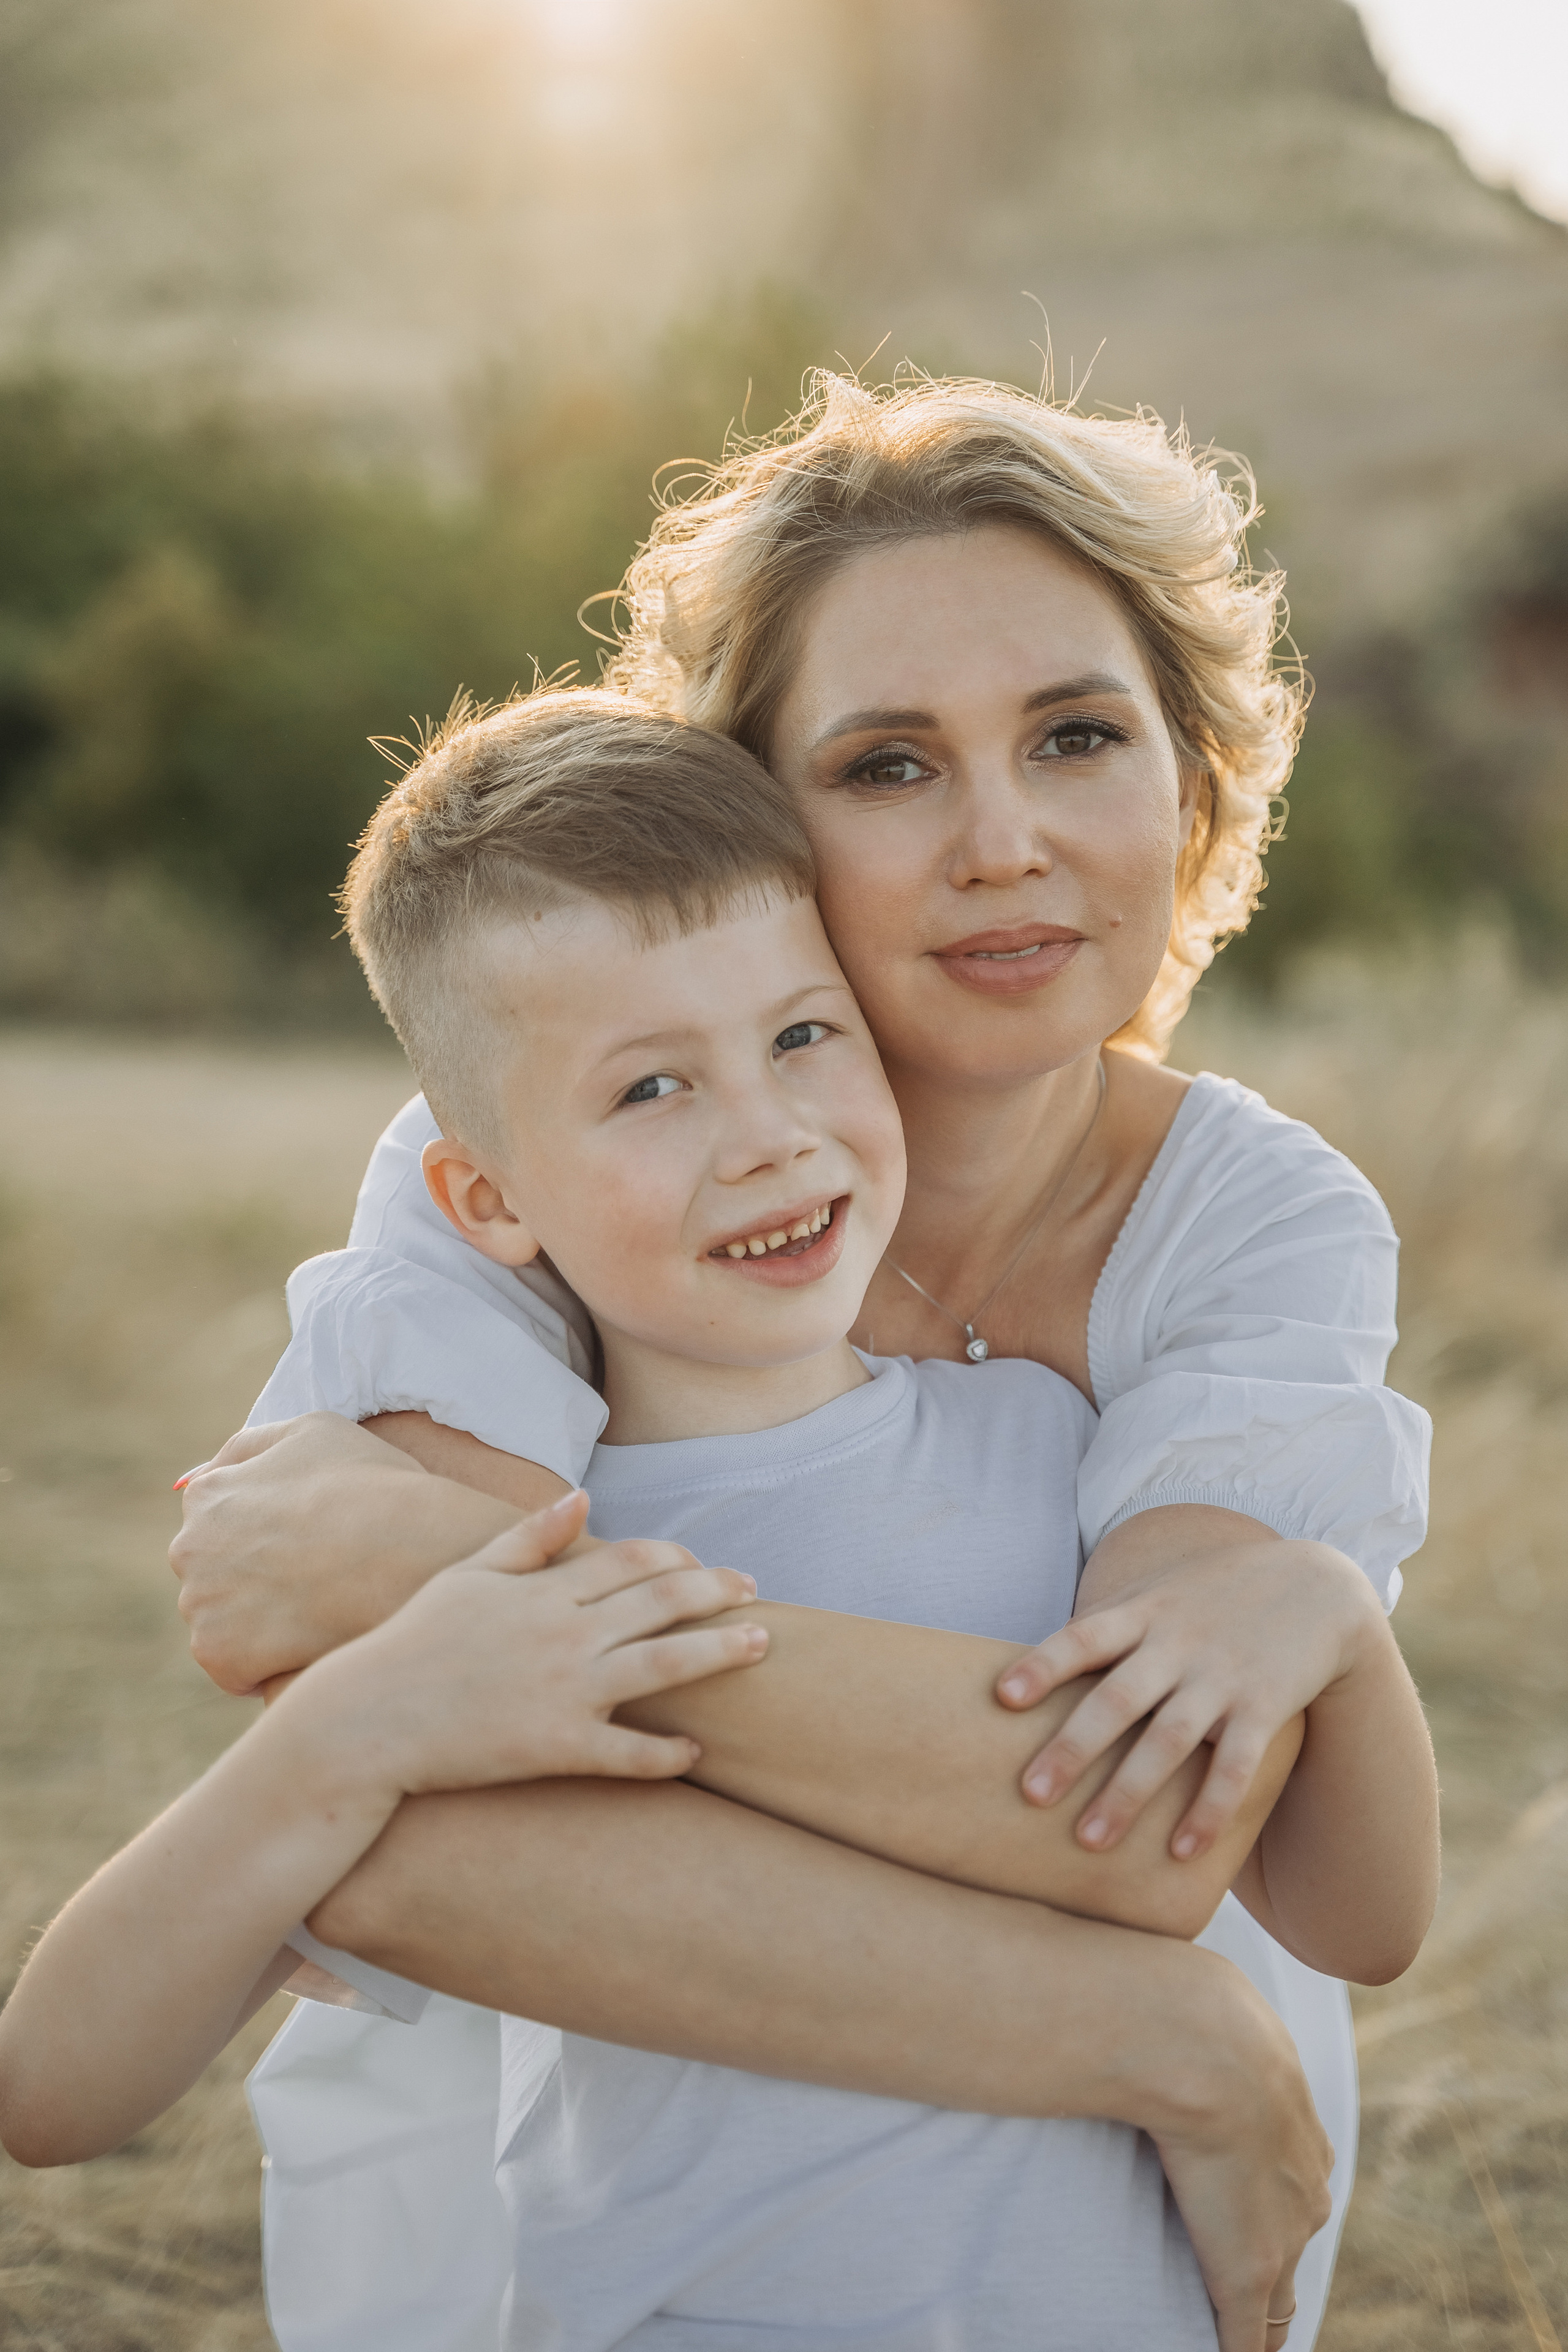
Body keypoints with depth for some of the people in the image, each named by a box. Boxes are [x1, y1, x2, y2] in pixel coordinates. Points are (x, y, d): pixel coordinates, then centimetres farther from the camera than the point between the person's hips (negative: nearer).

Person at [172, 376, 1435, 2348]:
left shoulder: (1273, 1228, -19)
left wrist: (417, 1566, -38)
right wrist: (1161, 2037, -40)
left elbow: (1134, 1805, -34)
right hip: (640, 2139, -1)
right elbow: (408, 1845, -37)